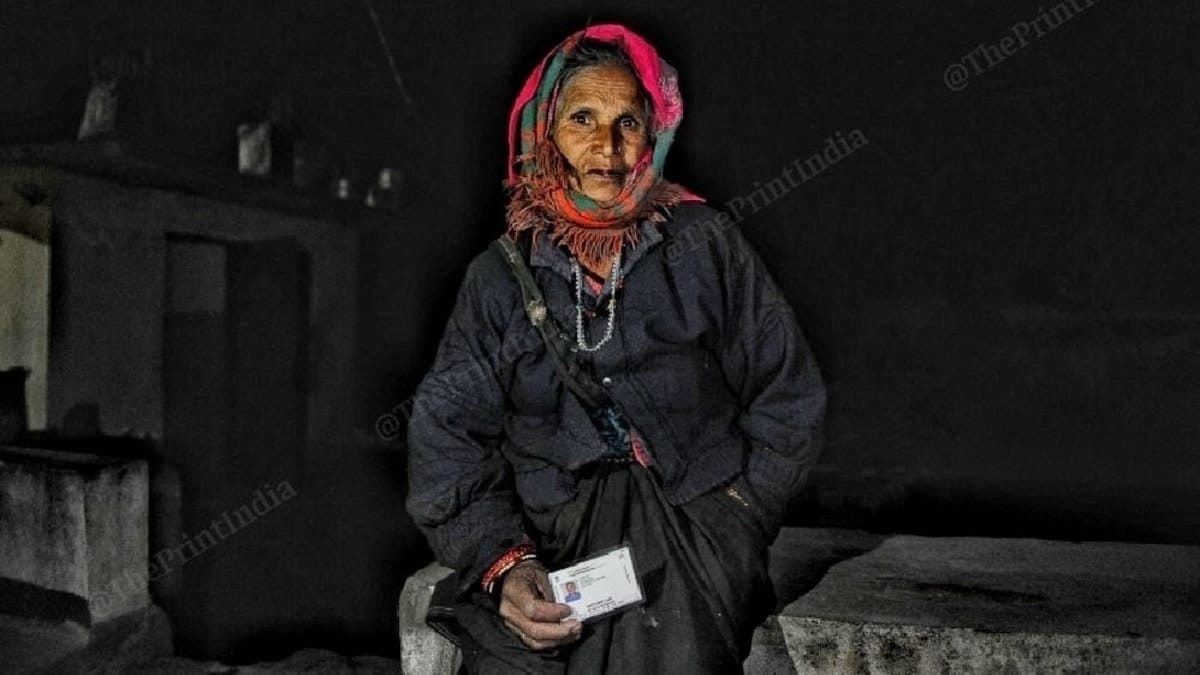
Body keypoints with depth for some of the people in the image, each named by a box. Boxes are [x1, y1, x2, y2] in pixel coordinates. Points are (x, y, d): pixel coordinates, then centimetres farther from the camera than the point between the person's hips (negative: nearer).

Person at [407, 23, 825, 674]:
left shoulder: (703, 245, 5)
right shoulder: (500, 276, 7)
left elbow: (787, 400, 7)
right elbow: (447, 443, 4)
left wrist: (729, 522, -1)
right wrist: (502, 563, -10)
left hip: (690, 525, -1)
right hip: (544, 542, 1)